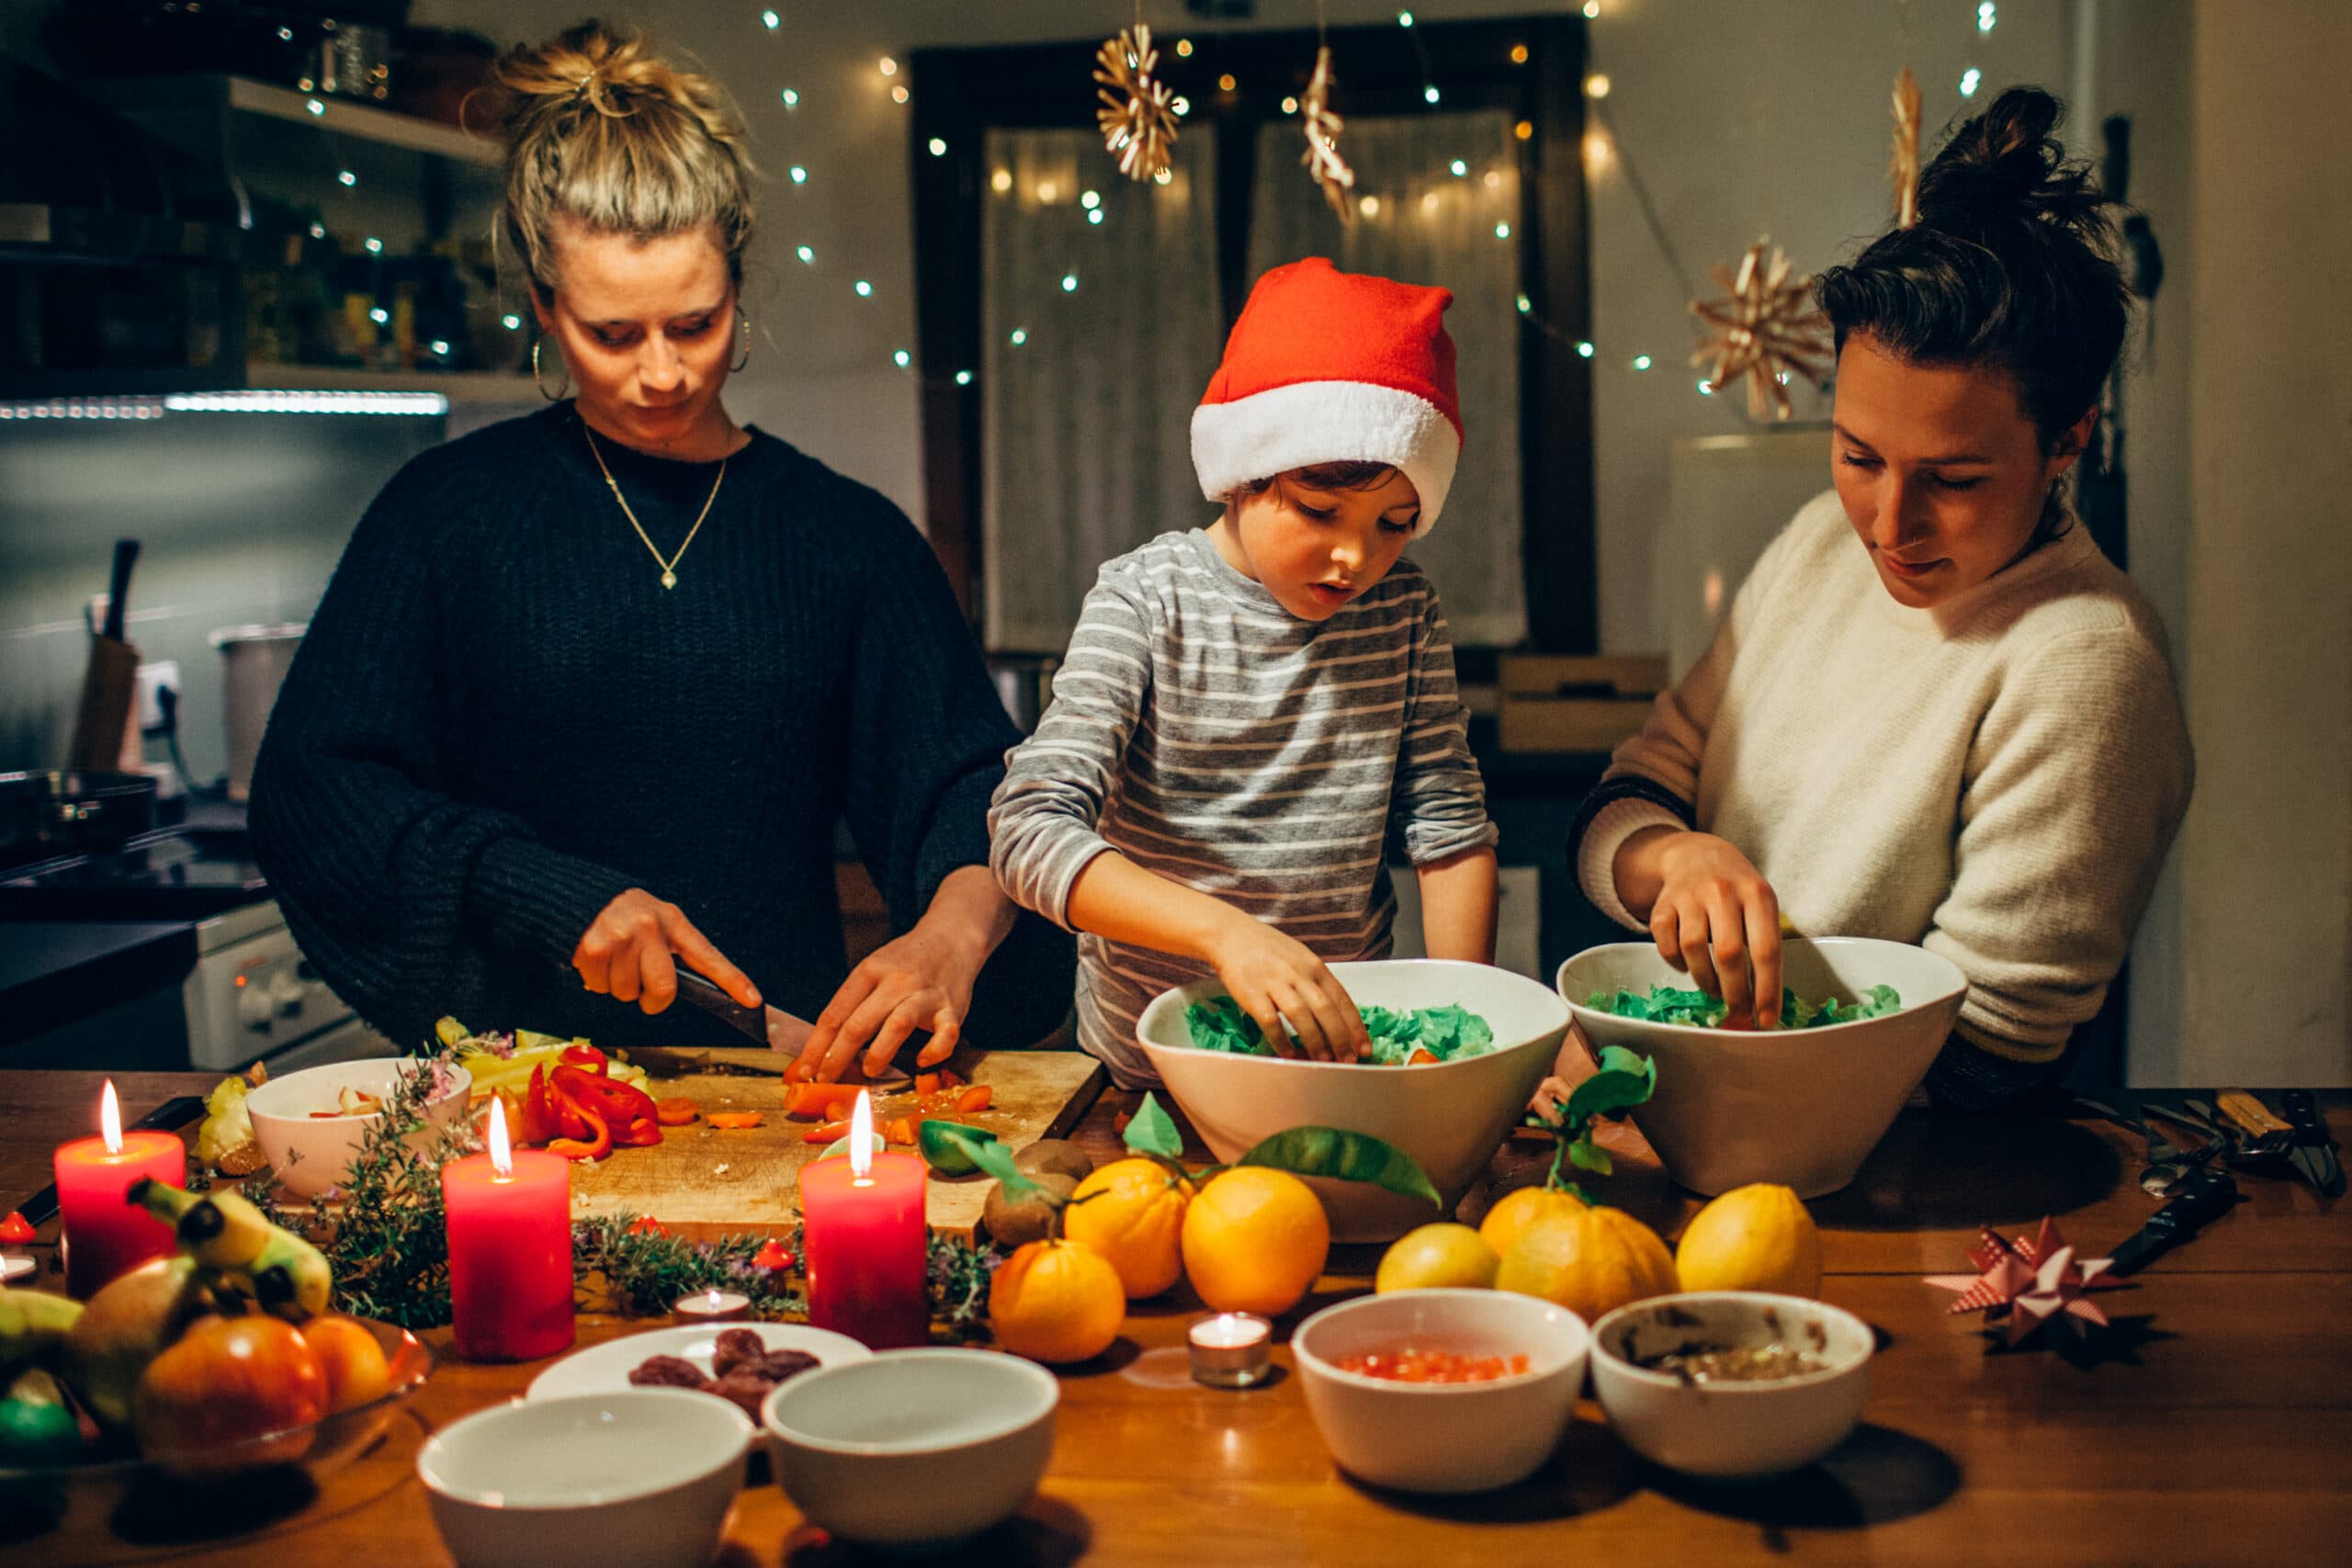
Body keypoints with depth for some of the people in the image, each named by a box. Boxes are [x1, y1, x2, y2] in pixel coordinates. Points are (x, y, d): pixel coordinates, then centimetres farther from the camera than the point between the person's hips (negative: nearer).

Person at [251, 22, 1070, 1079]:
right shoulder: (447, 510, 6)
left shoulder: (850, 535, 10)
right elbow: (309, 790, 2)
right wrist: (555, 896, -11)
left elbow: (975, 787, 3)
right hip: (518, 1070, 0)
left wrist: (954, 933, -19)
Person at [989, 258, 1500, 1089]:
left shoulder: (1403, 606, 2)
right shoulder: (1148, 601, -10)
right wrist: (1225, 931, -33)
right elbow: (1031, 831, -20)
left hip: (1342, 1041, 0)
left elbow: (1448, 827, 8)